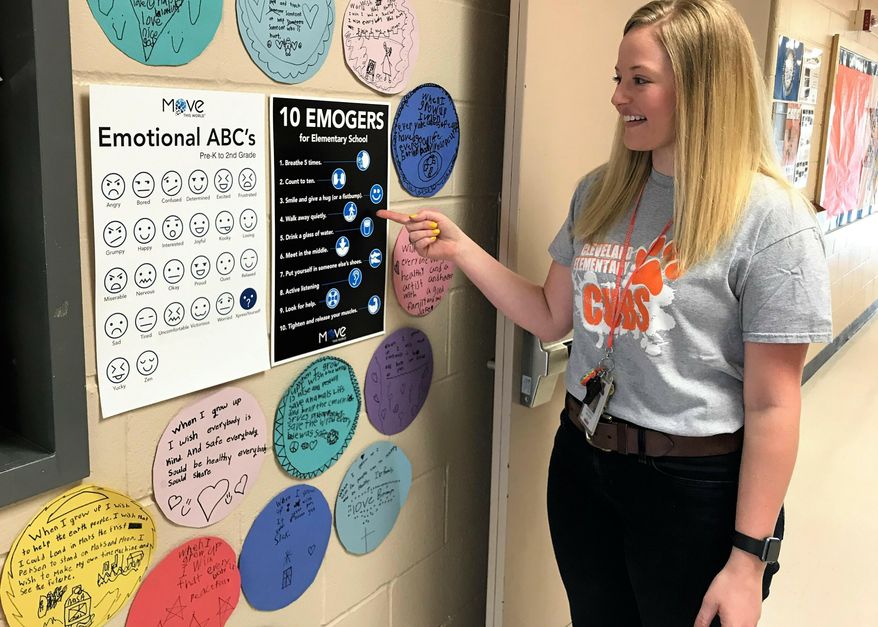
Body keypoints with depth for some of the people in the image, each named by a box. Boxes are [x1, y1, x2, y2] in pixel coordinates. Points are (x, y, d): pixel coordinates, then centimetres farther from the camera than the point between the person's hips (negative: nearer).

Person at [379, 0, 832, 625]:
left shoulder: (771, 220, -16)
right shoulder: (601, 193, 3)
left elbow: (772, 405, -15)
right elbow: (553, 317, 9)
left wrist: (748, 557, -13)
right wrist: (460, 247, -1)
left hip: (696, 487, -5)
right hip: (581, 463, 6)